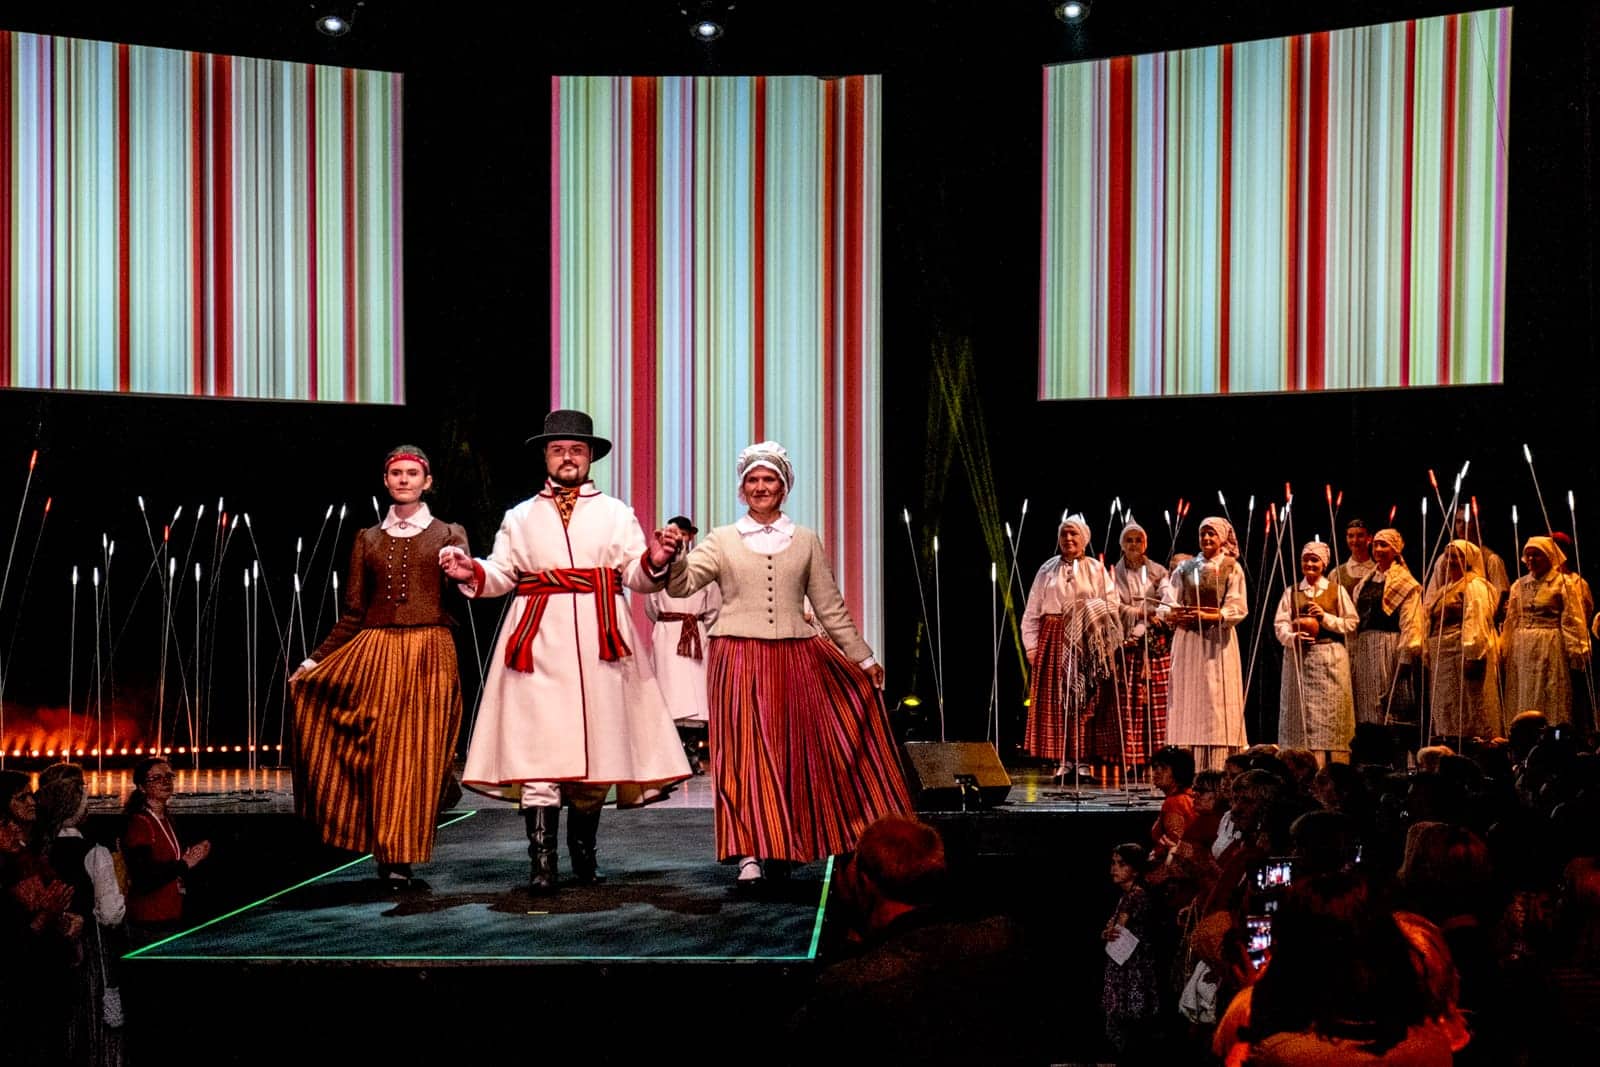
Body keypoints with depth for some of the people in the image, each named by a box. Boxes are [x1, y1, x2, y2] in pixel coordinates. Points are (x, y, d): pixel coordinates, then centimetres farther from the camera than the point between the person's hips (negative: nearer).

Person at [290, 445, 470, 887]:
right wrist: (314, 661, 8)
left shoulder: (448, 534, 9)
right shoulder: (368, 539, 13)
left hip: (430, 656, -2)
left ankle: (402, 858, 3)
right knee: (379, 753, -2)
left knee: (416, 754, -3)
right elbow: (353, 614, 13)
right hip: (375, 655, 2)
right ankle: (386, 851, 9)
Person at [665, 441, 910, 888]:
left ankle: (779, 847, 18)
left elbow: (830, 607, 15)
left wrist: (863, 656, 15)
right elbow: (681, 585, -5)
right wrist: (673, 559, -26)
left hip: (795, 658, 2)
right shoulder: (722, 540, 7)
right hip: (739, 659, -2)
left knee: (793, 752, 5)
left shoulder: (806, 541, 11)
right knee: (745, 752, -7)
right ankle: (750, 854, -6)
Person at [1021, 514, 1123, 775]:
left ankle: (1083, 758, 0)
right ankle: (1063, 761, -1)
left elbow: (1111, 604, 3)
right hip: (1054, 640, 1)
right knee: (1055, 700, -4)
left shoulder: (1096, 569, 8)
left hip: (1087, 643, -1)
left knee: (1086, 701, -4)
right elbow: (1032, 612, 7)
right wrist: (1031, 646, 0)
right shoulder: (1048, 570, 10)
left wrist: (1089, 612, -13)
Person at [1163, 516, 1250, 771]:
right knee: (1188, 704, -1)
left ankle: (1217, 771, -5)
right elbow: (1168, 606, 4)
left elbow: (1238, 609, -6)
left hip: (1218, 641, -2)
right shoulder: (1185, 568, 10)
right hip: (1188, 640, 2)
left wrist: (1208, 616, -20)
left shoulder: (1232, 568, 4)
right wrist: (1178, 615, -18)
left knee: (1217, 702, -5)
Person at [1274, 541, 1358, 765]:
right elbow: (1280, 624, 3)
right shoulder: (1291, 592, 12)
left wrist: (1325, 617, -8)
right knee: (1301, 715, -3)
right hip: (1299, 659, 1)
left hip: (1330, 660, -1)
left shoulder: (1337, 590, 9)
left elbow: (1351, 623, 4)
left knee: (1330, 714, -6)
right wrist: (1292, 637, -17)